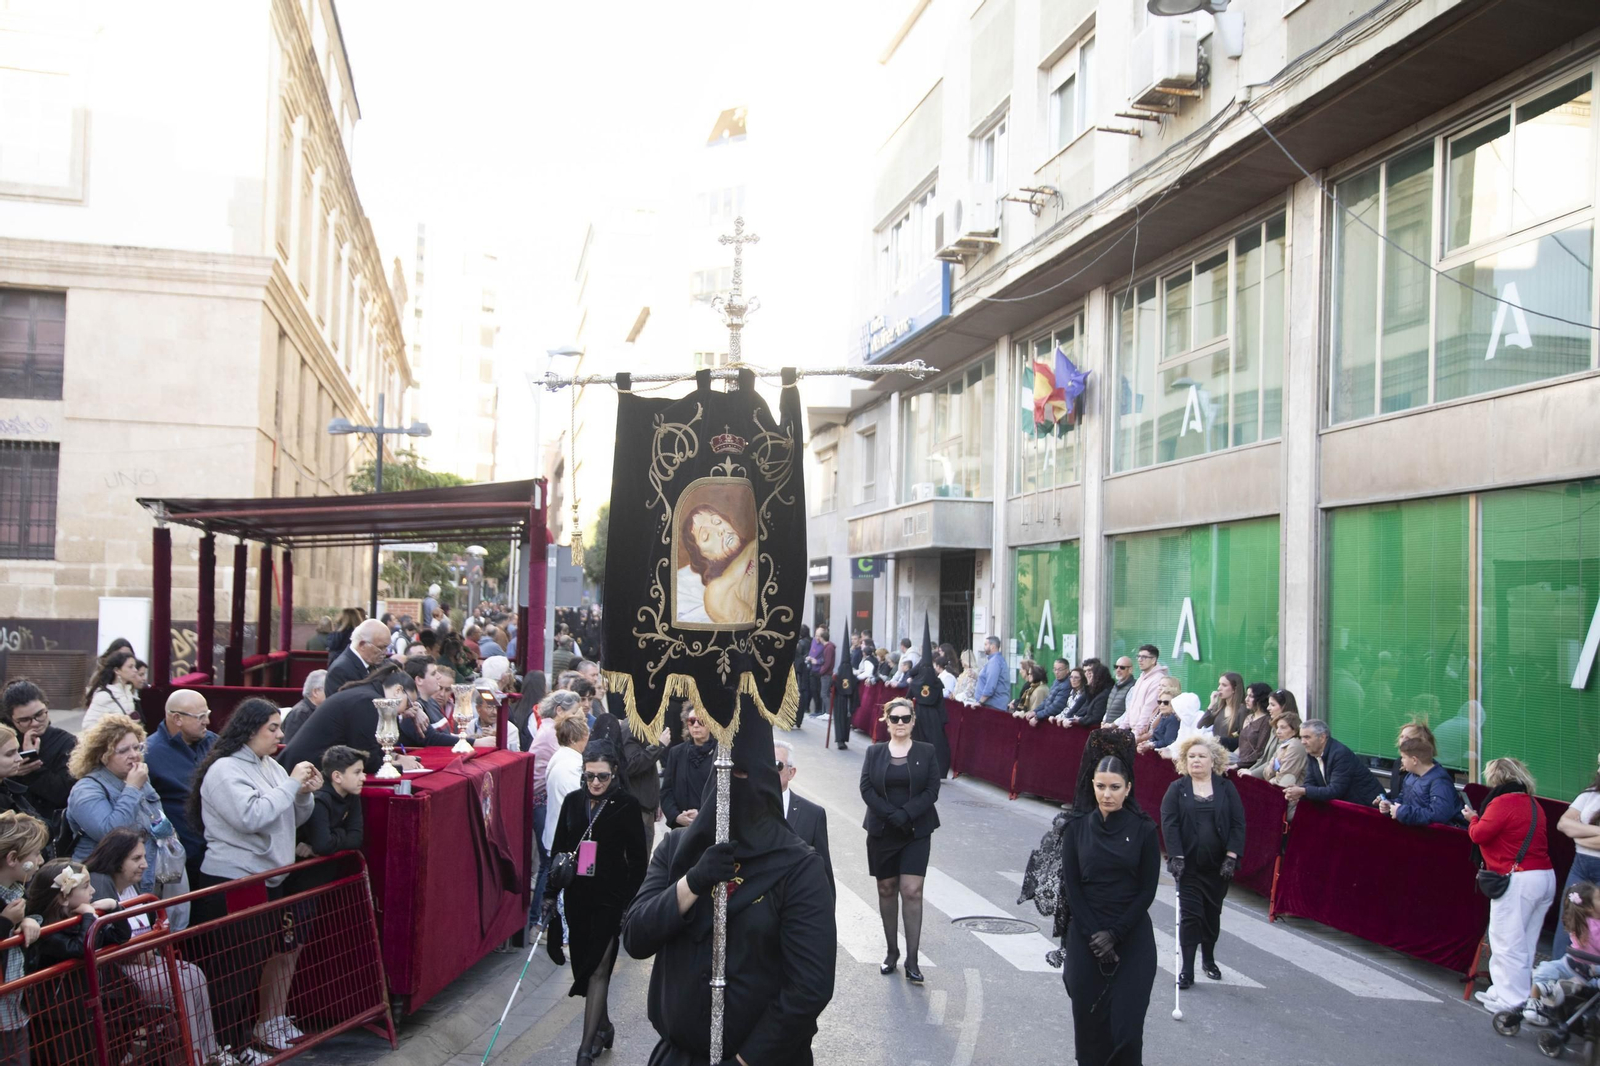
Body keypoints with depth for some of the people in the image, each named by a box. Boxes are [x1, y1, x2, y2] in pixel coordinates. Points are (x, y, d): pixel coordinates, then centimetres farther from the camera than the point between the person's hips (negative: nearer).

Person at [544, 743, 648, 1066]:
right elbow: (558, 848, 10)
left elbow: (638, 858, -4)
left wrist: (631, 903, -9)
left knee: (598, 967, -6)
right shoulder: (573, 801, 3)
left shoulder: (626, 805, -7)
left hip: (610, 898, -4)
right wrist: (550, 893, 7)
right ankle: (603, 1025, 33)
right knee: (584, 964, 13)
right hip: (577, 896, 4)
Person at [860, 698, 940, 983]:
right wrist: (891, 814, -16)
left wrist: (906, 814, -17)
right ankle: (892, 951, 21)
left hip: (917, 831, -2)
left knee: (912, 892, -9)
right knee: (887, 890, 9)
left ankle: (912, 960, -5)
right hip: (881, 831, 2)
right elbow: (866, 788, -4)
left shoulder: (926, 752, 1)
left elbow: (932, 790, -6)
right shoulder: (874, 752, 4)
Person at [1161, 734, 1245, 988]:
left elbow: (1238, 824, 0)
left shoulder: (1227, 788, 3)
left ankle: (1209, 960, 33)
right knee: (1190, 914, -4)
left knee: (1213, 914, 13)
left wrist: (1231, 856, -8)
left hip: (1218, 865, 2)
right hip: (1189, 865, -2)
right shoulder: (1177, 789, 0)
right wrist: (1176, 857, -15)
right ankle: (1187, 969, 2)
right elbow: (1169, 824, -6)